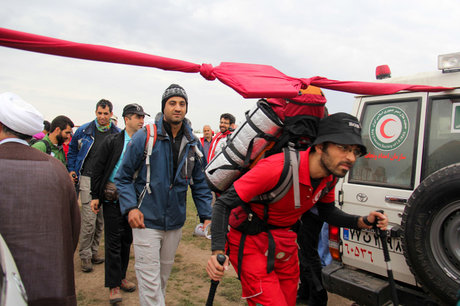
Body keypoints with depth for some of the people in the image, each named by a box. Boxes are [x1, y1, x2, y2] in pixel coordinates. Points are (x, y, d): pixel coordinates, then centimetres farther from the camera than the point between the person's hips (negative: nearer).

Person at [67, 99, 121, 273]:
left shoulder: (117, 134, 4)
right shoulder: (84, 131, 3)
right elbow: (72, 149, 17)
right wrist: (72, 170, 9)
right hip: (88, 180, -2)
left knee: (101, 219, 10)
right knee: (89, 219, -6)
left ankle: (94, 251, 25)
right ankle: (85, 255, 8)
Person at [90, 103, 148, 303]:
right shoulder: (112, 141, -4)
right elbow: (98, 169, -2)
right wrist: (95, 196, -5)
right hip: (113, 197, -3)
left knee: (127, 239, 14)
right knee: (113, 240, 2)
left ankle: (121, 277, 31)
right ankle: (113, 285, 13)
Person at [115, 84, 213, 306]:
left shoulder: (193, 144, 3)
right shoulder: (144, 137, -9)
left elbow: (200, 183, 8)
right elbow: (123, 177, -3)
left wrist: (206, 216, 1)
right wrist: (130, 207, -15)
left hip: (175, 222, 4)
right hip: (146, 221, -4)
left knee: (164, 275, 20)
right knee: (150, 281, -1)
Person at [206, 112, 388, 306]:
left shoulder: (329, 176, -8)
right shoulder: (277, 168, -32)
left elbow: (327, 211, 11)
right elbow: (224, 204, -26)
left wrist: (363, 222, -5)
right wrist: (218, 251, -38)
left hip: (285, 244, 7)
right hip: (251, 242, -7)